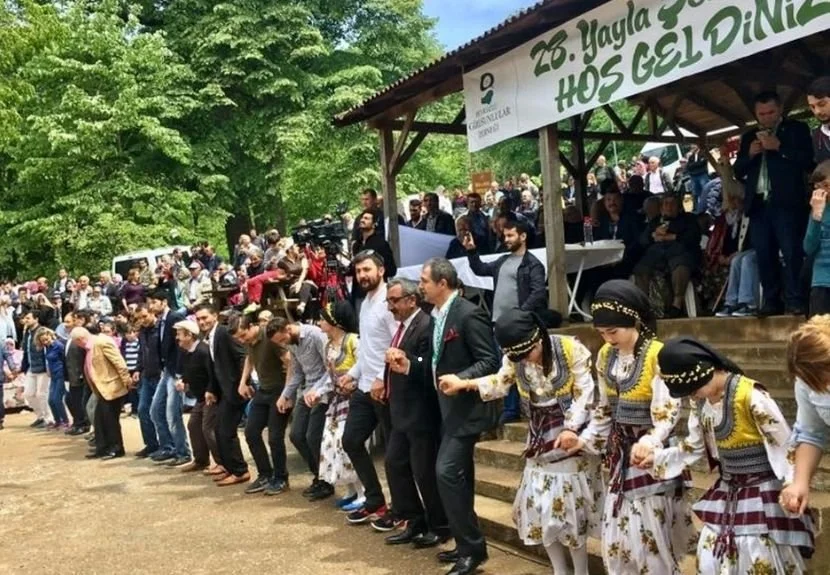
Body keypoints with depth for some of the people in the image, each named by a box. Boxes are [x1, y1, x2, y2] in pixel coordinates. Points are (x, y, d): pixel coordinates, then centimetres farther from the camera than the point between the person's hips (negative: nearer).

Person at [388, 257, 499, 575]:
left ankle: (472, 548, -2)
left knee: (447, 472, -13)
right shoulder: (438, 316, 11)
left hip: (467, 408, -10)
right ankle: (467, 545, 26)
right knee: (457, 475, 14)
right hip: (450, 407, 10)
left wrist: (460, 380, -31)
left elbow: (490, 362, -19)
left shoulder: (469, 314, -17)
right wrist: (409, 365, 4)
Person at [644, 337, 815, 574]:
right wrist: (656, 457, 1)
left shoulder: (751, 396, -22)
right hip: (726, 495, 7)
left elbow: (787, 449, -16)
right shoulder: (701, 401, 0)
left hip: (762, 496, -7)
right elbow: (694, 446, 12)